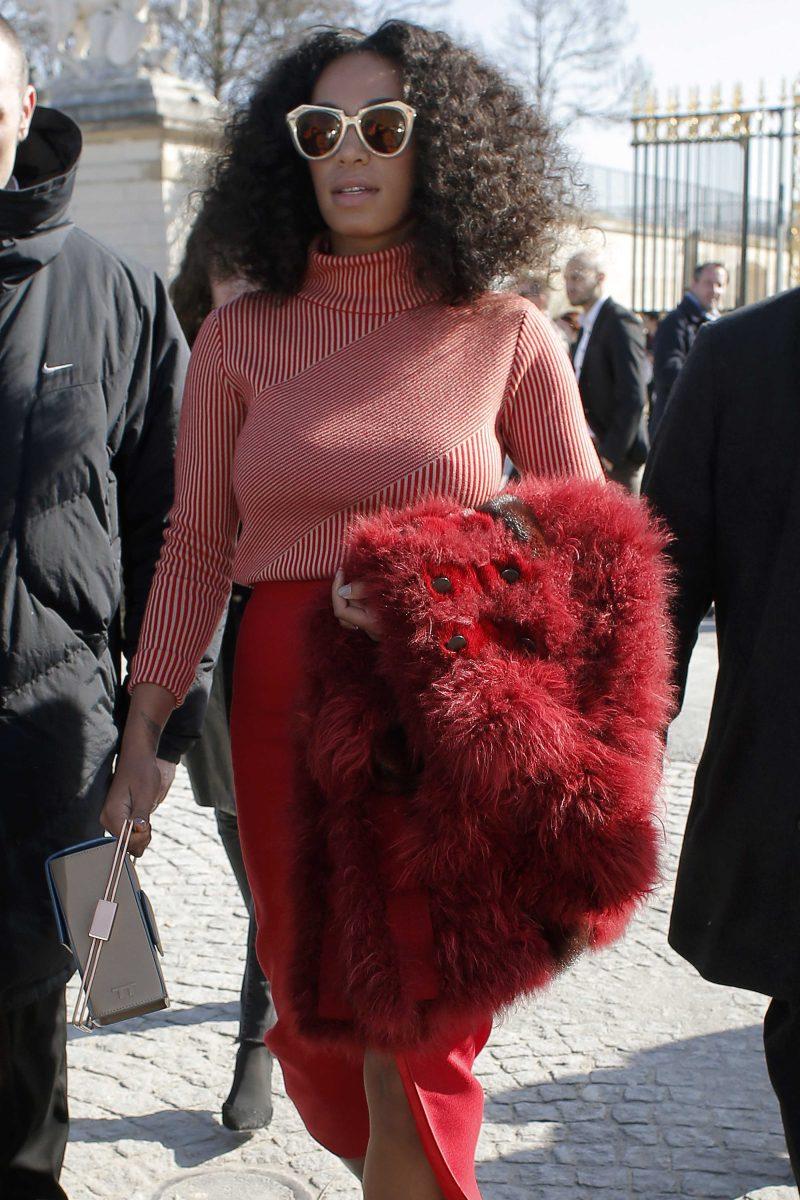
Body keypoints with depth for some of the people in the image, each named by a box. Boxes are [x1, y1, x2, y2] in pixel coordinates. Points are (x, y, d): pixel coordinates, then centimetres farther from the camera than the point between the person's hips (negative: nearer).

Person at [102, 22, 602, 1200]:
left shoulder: (506, 335, 1)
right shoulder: (243, 336, 5)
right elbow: (198, 545, 6)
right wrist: (141, 733, 0)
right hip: (286, 705, 2)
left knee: (418, 1044, -2)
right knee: (318, 1024, 10)